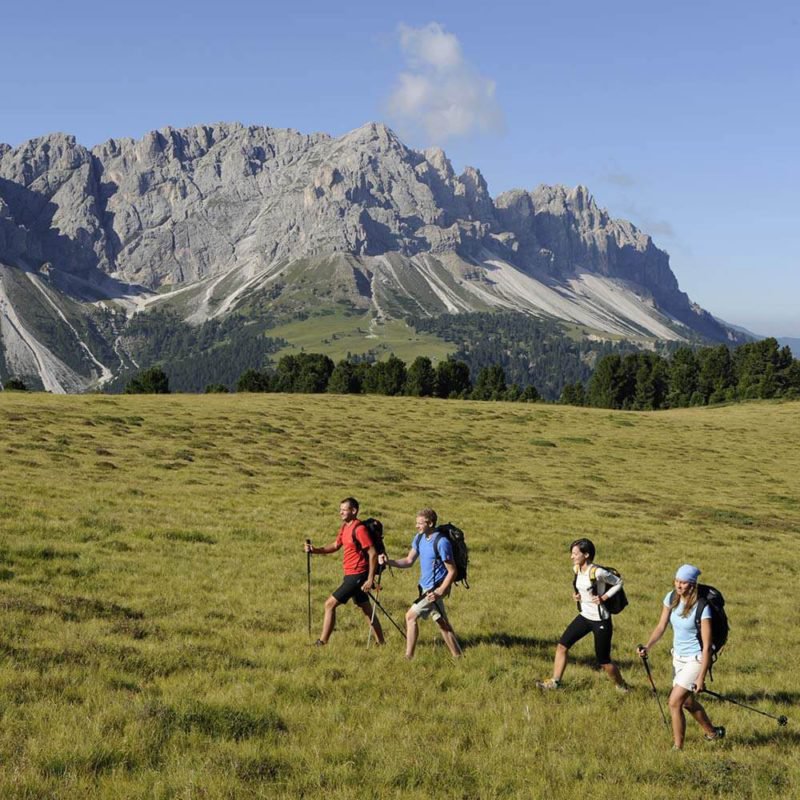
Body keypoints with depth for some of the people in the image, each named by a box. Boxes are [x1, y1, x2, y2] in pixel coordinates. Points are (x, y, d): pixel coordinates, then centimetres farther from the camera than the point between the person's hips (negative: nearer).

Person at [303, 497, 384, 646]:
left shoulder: (359, 529, -18)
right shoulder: (345, 527, 10)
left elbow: (373, 553, -20)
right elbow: (335, 545, 16)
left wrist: (370, 579, -21)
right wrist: (314, 550, 1)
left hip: (357, 575, -10)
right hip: (351, 574, 10)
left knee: (330, 604, -7)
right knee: (366, 609, 16)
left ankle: (322, 642, -3)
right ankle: (380, 642, 24)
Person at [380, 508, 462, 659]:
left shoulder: (441, 542, -20)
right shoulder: (419, 538, 4)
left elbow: (452, 571, -17)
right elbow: (409, 561, 7)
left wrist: (440, 591, -24)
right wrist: (389, 561, -9)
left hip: (435, 588, -8)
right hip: (426, 587, 8)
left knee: (411, 616, -9)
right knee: (442, 624, 14)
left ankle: (408, 657, -2)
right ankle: (457, 657, 22)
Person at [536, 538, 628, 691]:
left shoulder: (598, 572, -24)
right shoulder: (576, 569, -1)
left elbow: (619, 582, -10)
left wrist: (603, 597, -19)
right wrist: (576, 595, 0)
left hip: (601, 620, -7)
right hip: (584, 616, 7)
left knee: (604, 661, 4)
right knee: (562, 646, -1)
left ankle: (622, 686, 28)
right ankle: (555, 682, 8)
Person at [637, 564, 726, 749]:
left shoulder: (701, 608, -24)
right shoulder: (671, 598, -5)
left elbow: (707, 646, -22)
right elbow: (661, 626, 1)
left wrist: (701, 678, -22)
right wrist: (647, 646, -17)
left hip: (696, 659, -8)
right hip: (678, 656, 8)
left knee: (674, 702, -12)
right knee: (687, 701, 22)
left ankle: (678, 748, 2)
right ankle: (713, 733, 45)